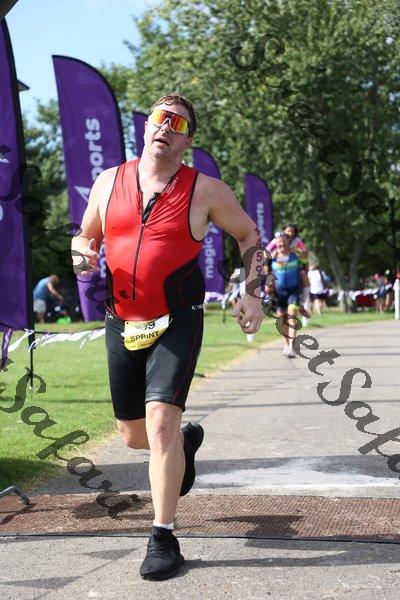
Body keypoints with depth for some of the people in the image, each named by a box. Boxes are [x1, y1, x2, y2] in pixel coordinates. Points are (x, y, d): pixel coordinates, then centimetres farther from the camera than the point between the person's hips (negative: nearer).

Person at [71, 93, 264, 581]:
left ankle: (163, 539, -9)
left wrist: (252, 293, -4)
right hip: (121, 326, 4)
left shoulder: (205, 190, -4)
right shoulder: (109, 181, 4)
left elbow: (249, 235, 8)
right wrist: (82, 254, -7)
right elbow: (85, 236, 17)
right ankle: (187, 439, 49)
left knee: (160, 421, -20)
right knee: (133, 436, 14)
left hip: (177, 324, -4)